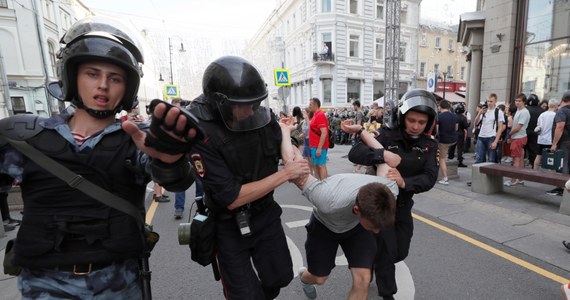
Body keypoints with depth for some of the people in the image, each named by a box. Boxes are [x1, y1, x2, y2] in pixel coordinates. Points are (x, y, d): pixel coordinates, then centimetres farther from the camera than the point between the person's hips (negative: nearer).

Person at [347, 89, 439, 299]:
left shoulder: (429, 145, -6)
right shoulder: (386, 135, -18)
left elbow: (429, 178, -19)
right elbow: (354, 153, -29)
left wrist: (404, 182, -38)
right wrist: (383, 155, -44)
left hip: (403, 205, 5)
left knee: (400, 252, 18)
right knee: (386, 252, 2)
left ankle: (372, 261, 48)